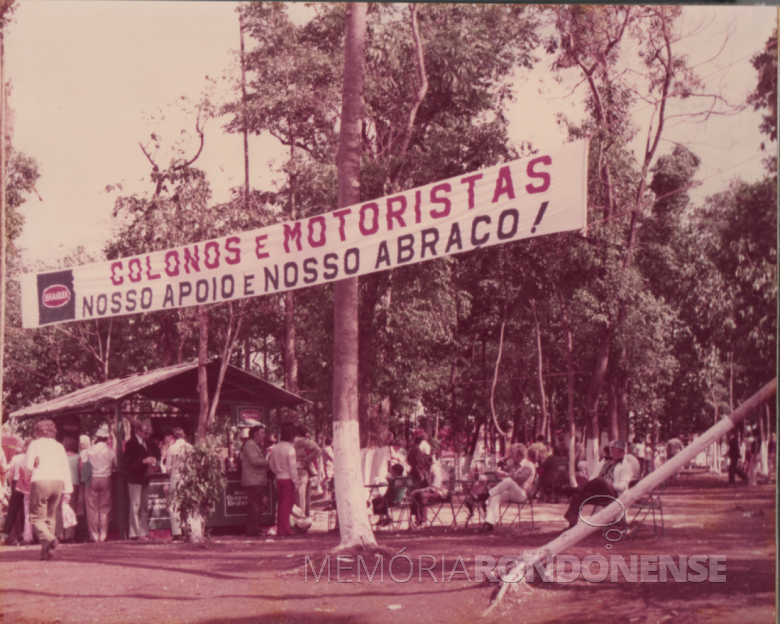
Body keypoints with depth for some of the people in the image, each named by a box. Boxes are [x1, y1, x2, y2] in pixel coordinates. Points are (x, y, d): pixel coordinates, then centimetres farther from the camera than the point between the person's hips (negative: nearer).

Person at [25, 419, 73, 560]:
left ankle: (49, 540, -27)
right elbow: (66, 469, 12)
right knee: (50, 518, 12)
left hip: (40, 481, -4)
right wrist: (67, 490, 13)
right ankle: (46, 552, 6)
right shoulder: (59, 446, 17)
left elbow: (27, 466, -2)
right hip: (57, 482, 4)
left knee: (37, 517, -1)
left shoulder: (35, 444, 7)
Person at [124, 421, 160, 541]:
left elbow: (155, 453, 27)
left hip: (145, 479, 8)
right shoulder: (131, 444, -10)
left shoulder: (148, 444, 13)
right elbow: (128, 462, -17)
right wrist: (144, 461, -23)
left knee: (145, 506, 10)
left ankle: (144, 532, 15)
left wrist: (152, 463, 6)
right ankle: (136, 533, -3)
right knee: (135, 506, -6)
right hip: (135, 479, -8)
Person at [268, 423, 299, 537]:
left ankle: (280, 528, 16)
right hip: (288, 479, -6)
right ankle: (284, 529, -1)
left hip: (279, 478, 6)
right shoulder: (290, 448, -15)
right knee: (287, 504, -1)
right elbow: (293, 467, -15)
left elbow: (271, 463, 11)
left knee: (280, 503, 13)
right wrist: (295, 482, -10)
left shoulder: (275, 448, 5)